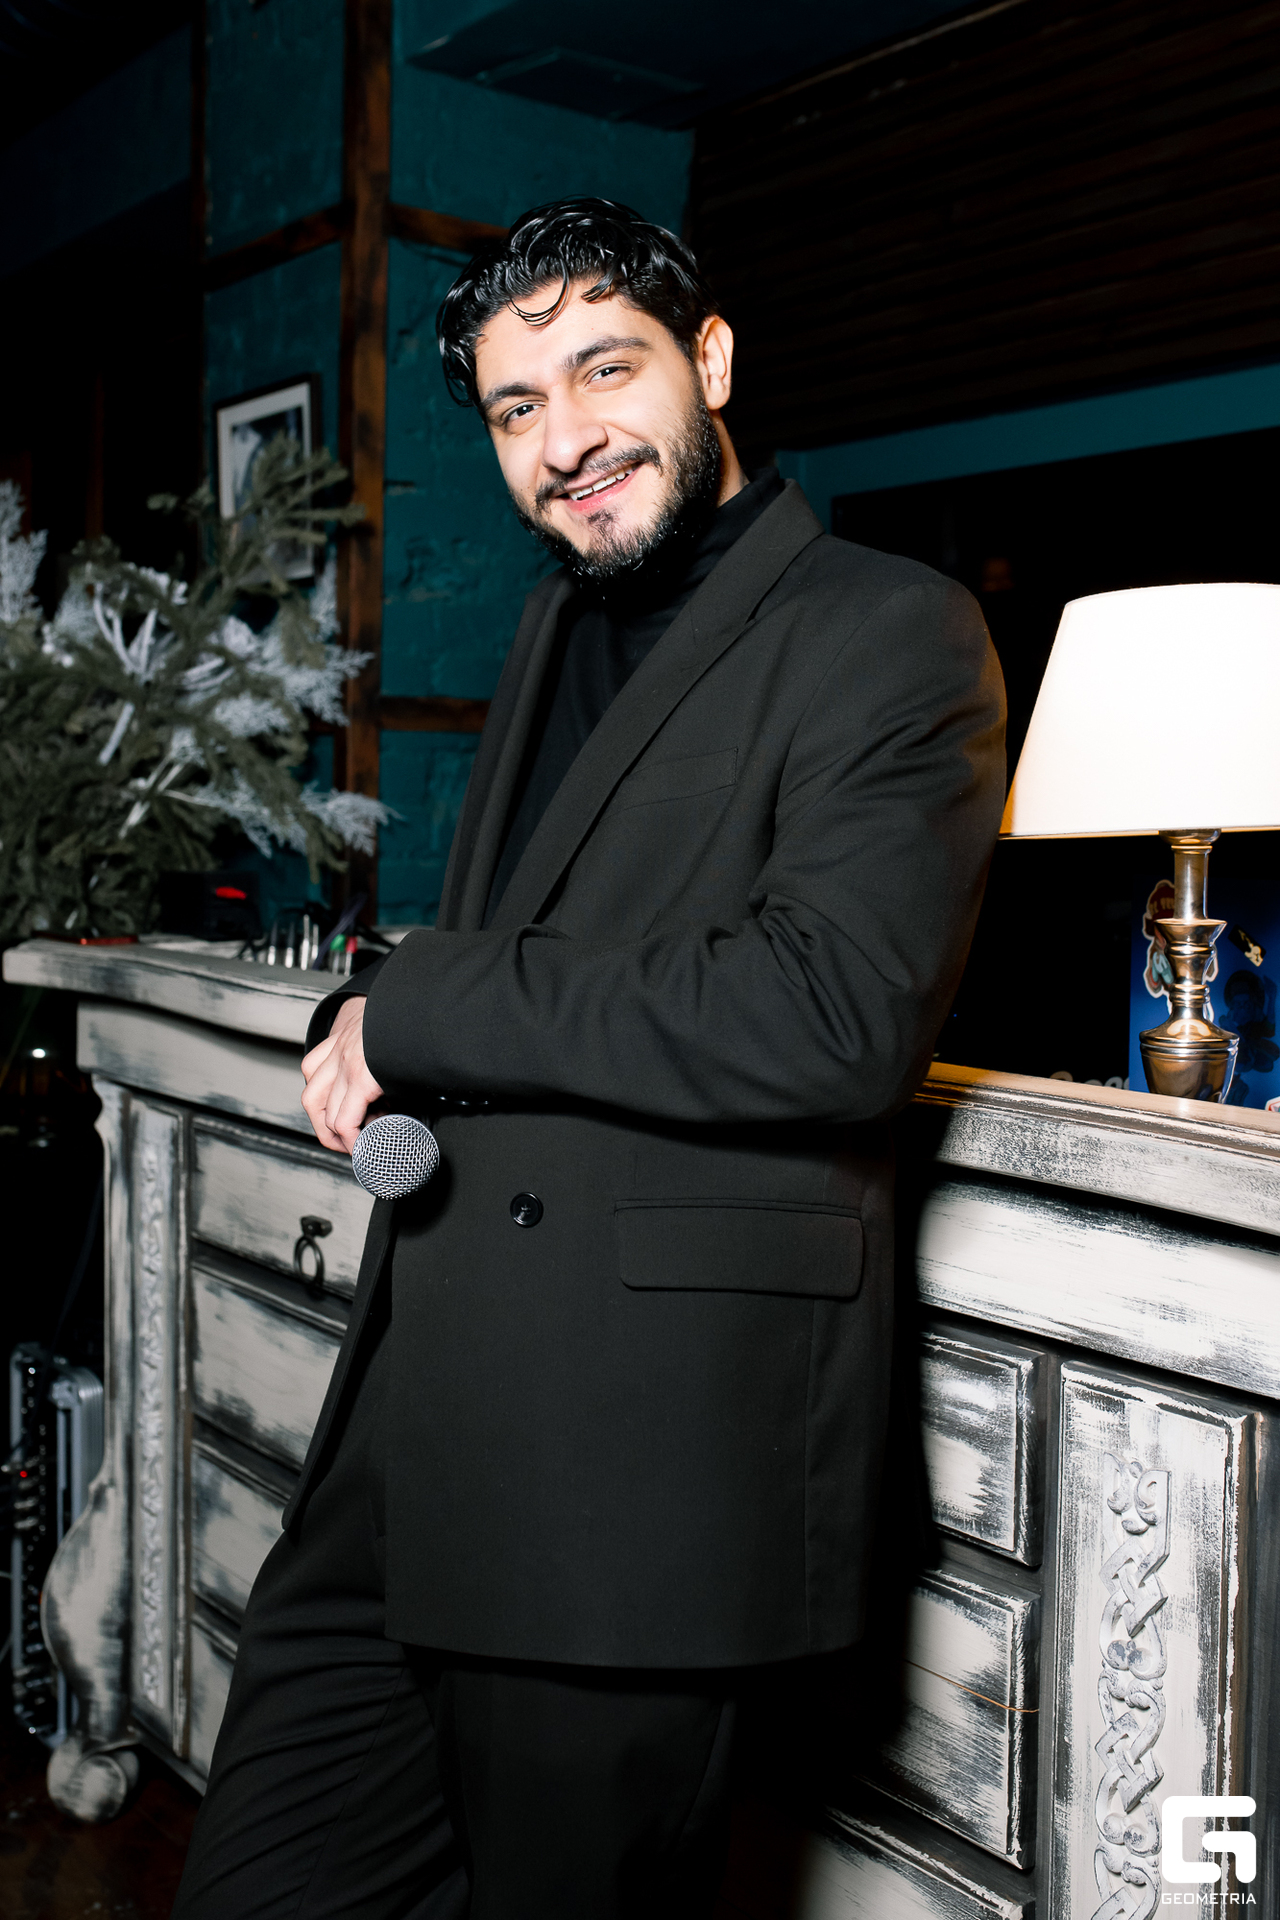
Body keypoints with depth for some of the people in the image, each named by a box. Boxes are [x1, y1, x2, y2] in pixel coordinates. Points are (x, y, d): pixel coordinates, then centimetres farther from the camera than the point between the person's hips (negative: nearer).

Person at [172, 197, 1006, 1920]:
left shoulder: (891, 638, -7)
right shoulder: (562, 628, 18)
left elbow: (837, 1015, -21)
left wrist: (419, 1010, -14)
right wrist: (368, 1044, 1)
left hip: (649, 1449, -7)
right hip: (408, 1431, 8)